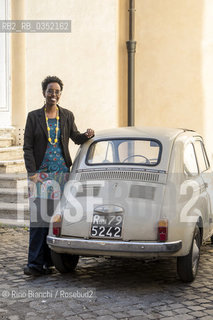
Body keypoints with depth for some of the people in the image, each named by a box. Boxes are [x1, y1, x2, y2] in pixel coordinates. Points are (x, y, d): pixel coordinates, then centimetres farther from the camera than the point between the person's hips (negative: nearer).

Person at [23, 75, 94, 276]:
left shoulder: (67, 116, 10)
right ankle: (36, 263, -10)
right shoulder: (34, 117, 3)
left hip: (61, 171, 3)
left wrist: (87, 135, -11)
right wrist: (32, 172, -10)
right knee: (39, 215, -9)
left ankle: (48, 260, 10)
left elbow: (76, 137, 12)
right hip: (40, 173, -2)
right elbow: (27, 147, -1)